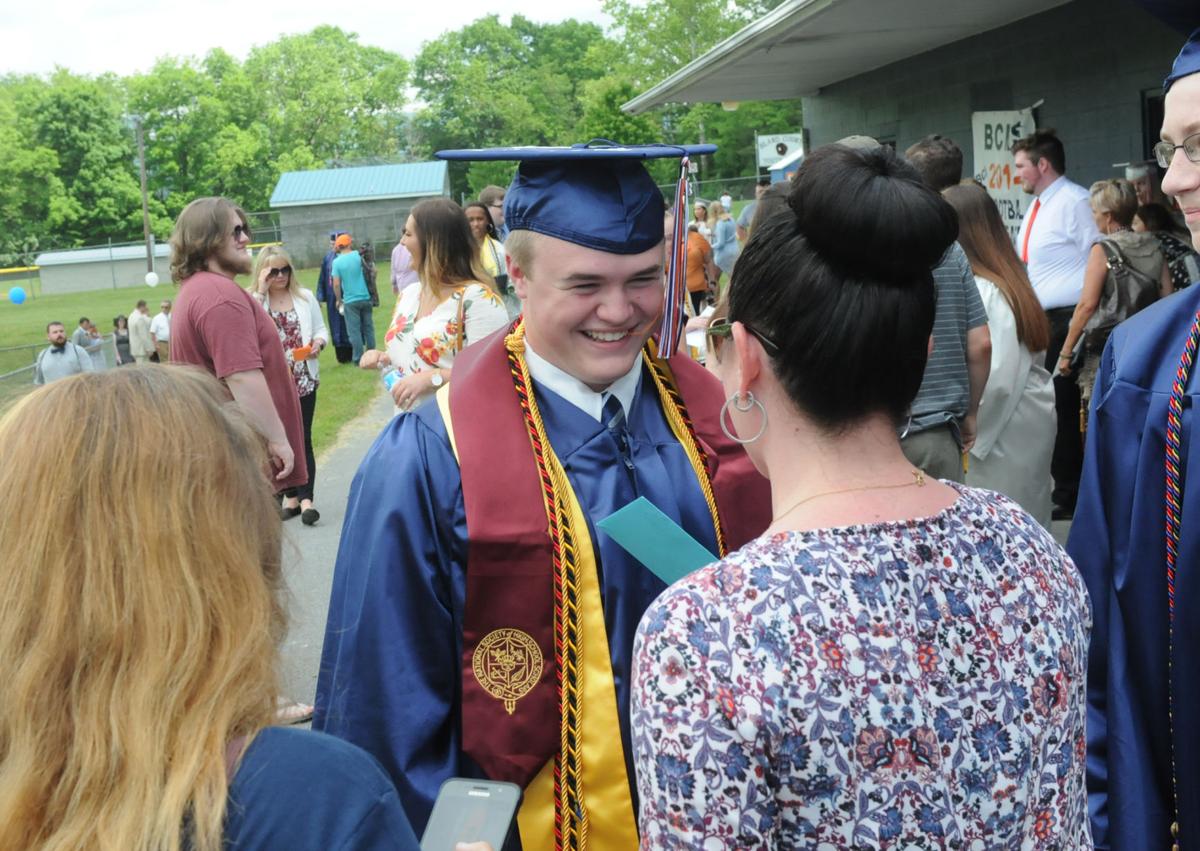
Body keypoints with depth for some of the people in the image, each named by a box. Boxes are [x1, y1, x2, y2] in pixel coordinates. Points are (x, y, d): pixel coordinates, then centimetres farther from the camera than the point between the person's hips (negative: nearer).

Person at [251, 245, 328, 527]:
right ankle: (291, 497, 19)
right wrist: (261, 293, -18)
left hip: (303, 380, 0)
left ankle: (306, 499, -3)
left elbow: (321, 329, 10)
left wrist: (318, 343, -12)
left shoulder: (305, 297, 5)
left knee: (303, 439, -2)